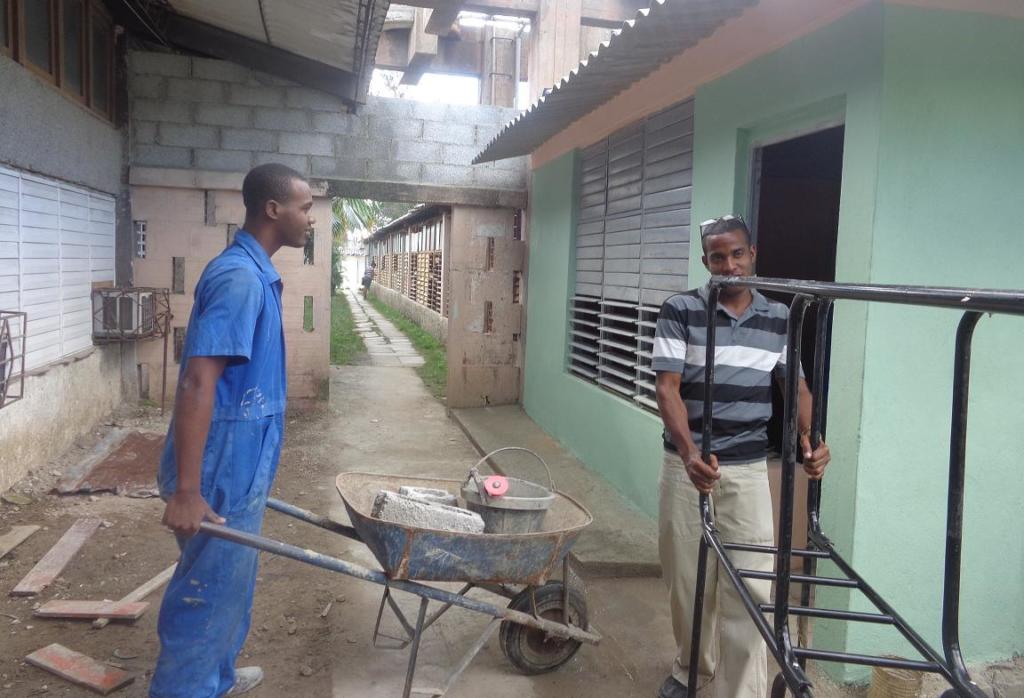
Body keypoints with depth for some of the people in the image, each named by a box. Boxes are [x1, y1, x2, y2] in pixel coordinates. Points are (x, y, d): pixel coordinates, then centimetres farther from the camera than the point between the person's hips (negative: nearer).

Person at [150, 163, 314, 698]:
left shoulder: (255, 273, 10)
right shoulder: (239, 277, -21)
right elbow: (197, 384, -27)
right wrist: (186, 491, -27)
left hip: (240, 463, 10)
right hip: (224, 468, -10)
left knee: (230, 583, 23)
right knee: (208, 591, 4)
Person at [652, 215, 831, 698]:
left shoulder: (778, 318, 4)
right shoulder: (680, 311, -7)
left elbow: (796, 384, 8)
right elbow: (667, 388, -13)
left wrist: (810, 438, -13)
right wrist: (690, 452, -29)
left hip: (748, 469, 1)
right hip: (687, 465, -1)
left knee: (750, 585, -2)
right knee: (687, 579, 12)